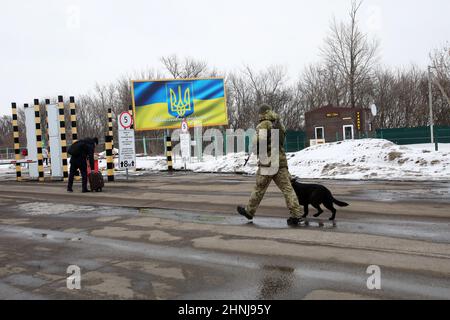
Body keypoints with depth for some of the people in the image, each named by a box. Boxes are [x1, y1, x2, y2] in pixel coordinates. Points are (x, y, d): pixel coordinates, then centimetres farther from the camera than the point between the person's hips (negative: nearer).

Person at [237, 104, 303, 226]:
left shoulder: (263, 125, -8)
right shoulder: (280, 125, 15)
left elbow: (259, 142, -18)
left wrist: (258, 152, 1)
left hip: (267, 162, -6)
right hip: (281, 161, 6)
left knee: (259, 188, 7)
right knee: (287, 188, 1)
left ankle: (249, 211, 23)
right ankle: (295, 215, -4)